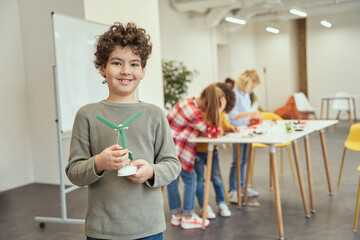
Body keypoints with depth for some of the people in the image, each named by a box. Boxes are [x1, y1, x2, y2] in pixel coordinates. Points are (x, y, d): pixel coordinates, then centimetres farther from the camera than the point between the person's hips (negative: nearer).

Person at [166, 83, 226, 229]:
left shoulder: (189, 103, 11)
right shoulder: (192, 110, -20)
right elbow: (209, 132, -11)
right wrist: (219, 111, -7)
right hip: (172, 148, -10)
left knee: (172, 179, 15)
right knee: (190, 178, 1)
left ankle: (176, 215, 25)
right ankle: (187, 218, 10)